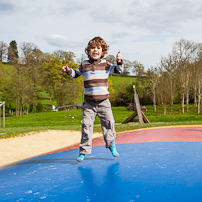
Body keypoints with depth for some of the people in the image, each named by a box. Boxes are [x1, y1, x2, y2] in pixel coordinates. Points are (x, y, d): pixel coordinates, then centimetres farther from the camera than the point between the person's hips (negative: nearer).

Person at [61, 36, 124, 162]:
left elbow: (119, 70, 5)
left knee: (109, 124, 8)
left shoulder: (105, 65, 3)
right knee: (86, 126, -1)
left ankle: (111, 144, 31)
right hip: (89, 103, 0)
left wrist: (119, 61, -12)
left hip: (104, 102, 0)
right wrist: (68, 71, 2)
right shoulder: (84, 65, 4)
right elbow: (75, 74, 20)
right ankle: (84, 151, 10)